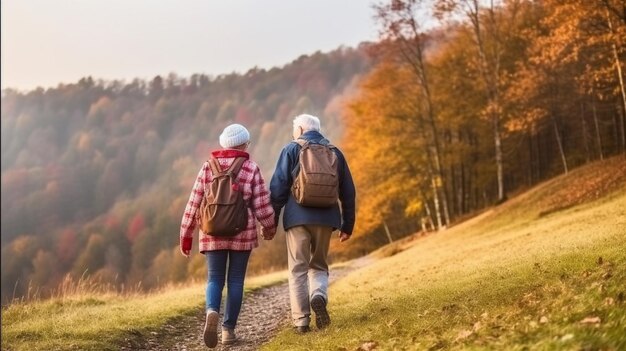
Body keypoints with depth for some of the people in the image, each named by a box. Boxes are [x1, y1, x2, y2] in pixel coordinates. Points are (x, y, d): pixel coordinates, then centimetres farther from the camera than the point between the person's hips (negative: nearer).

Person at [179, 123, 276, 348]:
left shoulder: (208, 167, 2)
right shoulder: (251, 169, -2)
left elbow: (194, 203, 1)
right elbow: (262, 205, -3)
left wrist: (186, 235, 9)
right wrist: (270, 228, 14)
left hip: (213, 233, 1)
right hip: (242, 233, -1)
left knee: (215, 279, 9)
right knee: (235, 280, 9)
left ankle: (212, 312, -19)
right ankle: (228, 329, 8)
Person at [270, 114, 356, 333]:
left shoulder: (291, 150, 3)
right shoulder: (334, 152, 14)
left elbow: (278, 187, -4)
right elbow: (348, 191, 14)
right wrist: (347, 224, 19)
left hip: (298, 217, -3)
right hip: (325, 218, 3)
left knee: (298, 269, 4)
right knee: (319, 265, 16)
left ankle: (301, 320, -1)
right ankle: (319, 296, -14)